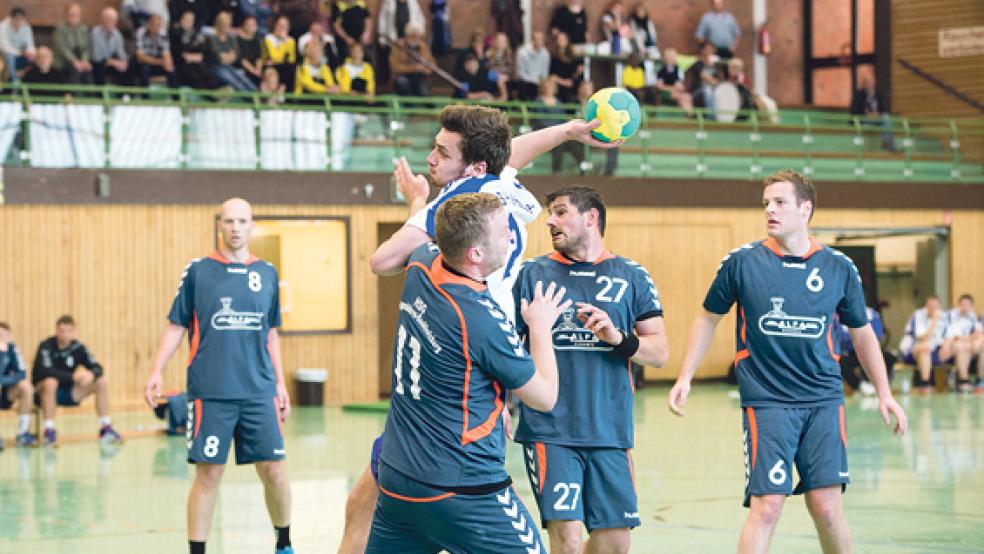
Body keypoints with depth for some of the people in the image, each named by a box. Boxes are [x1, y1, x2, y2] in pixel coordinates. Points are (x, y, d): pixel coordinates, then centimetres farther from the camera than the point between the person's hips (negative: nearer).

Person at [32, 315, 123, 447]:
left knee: (102, 382, -8)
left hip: (68, 393, 5)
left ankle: (106, 428, -5)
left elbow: (97, 368, -4)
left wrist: (92, 374, -28)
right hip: (43, 391, -5)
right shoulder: (46, 347, -16)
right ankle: (49, 431, -34)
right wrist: (73, 377, -37)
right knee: (50, 382, -39)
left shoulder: (78, 347, -1)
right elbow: (46, 372, -30)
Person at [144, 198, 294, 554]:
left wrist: (280, 383, 13)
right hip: (210, 392, -2)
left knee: (274, 471, 1)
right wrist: (157, 371, -7)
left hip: (259, 392, 2)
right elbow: (176, 326, 4)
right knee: (208, 475, -2)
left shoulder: (267, 274, 10)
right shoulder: (198, 271, 2)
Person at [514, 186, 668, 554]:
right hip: (549, 430, -2)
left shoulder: (632, 277, 8)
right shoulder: (532, 274, 6)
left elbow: (659, 354, 5)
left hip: (610, 431, 2)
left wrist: (618, 338, -13)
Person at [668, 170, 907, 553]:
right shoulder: (742, 262, -1)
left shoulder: (839, 268, 3)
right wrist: (685, 377, 5)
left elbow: (862, 334, 15)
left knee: (826, 508, -2)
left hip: (824, 402, 2)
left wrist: (884, 393, 11)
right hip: (766, 402, -2)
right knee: (766, 507, -11)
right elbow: (708, 319, 11)